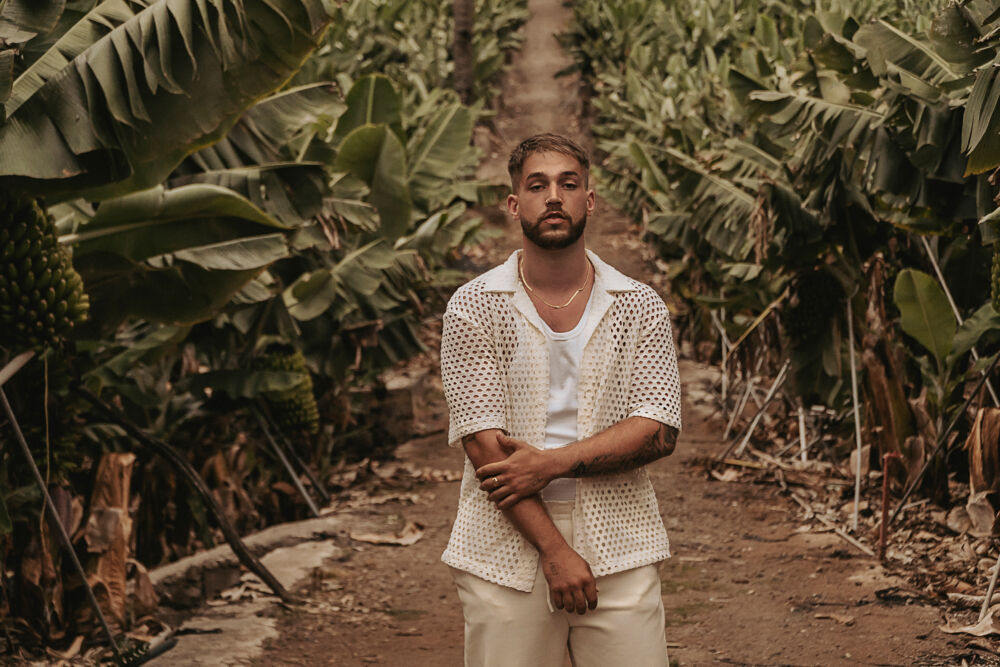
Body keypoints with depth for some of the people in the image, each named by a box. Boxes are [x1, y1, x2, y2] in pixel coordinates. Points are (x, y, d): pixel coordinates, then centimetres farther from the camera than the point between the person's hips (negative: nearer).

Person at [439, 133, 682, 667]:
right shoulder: (474, 307, 0)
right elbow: (484, 442, -7)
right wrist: (554, 550, -13)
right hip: (507, 550, -1)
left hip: (619, 549, 1)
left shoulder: (641, 307, 7)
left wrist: (552, 463, -14)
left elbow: (658, 431, -2)